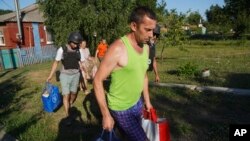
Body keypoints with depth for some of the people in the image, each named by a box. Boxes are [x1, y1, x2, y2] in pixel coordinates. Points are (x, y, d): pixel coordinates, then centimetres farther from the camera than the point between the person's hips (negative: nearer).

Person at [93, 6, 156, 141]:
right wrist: (106, 115, -18)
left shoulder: (146, 48, 0)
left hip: (137, 103, 7)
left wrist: (147, 101, 16)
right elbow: (98, 81, -20)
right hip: (120, 109, -7)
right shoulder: (118, 49, -24)